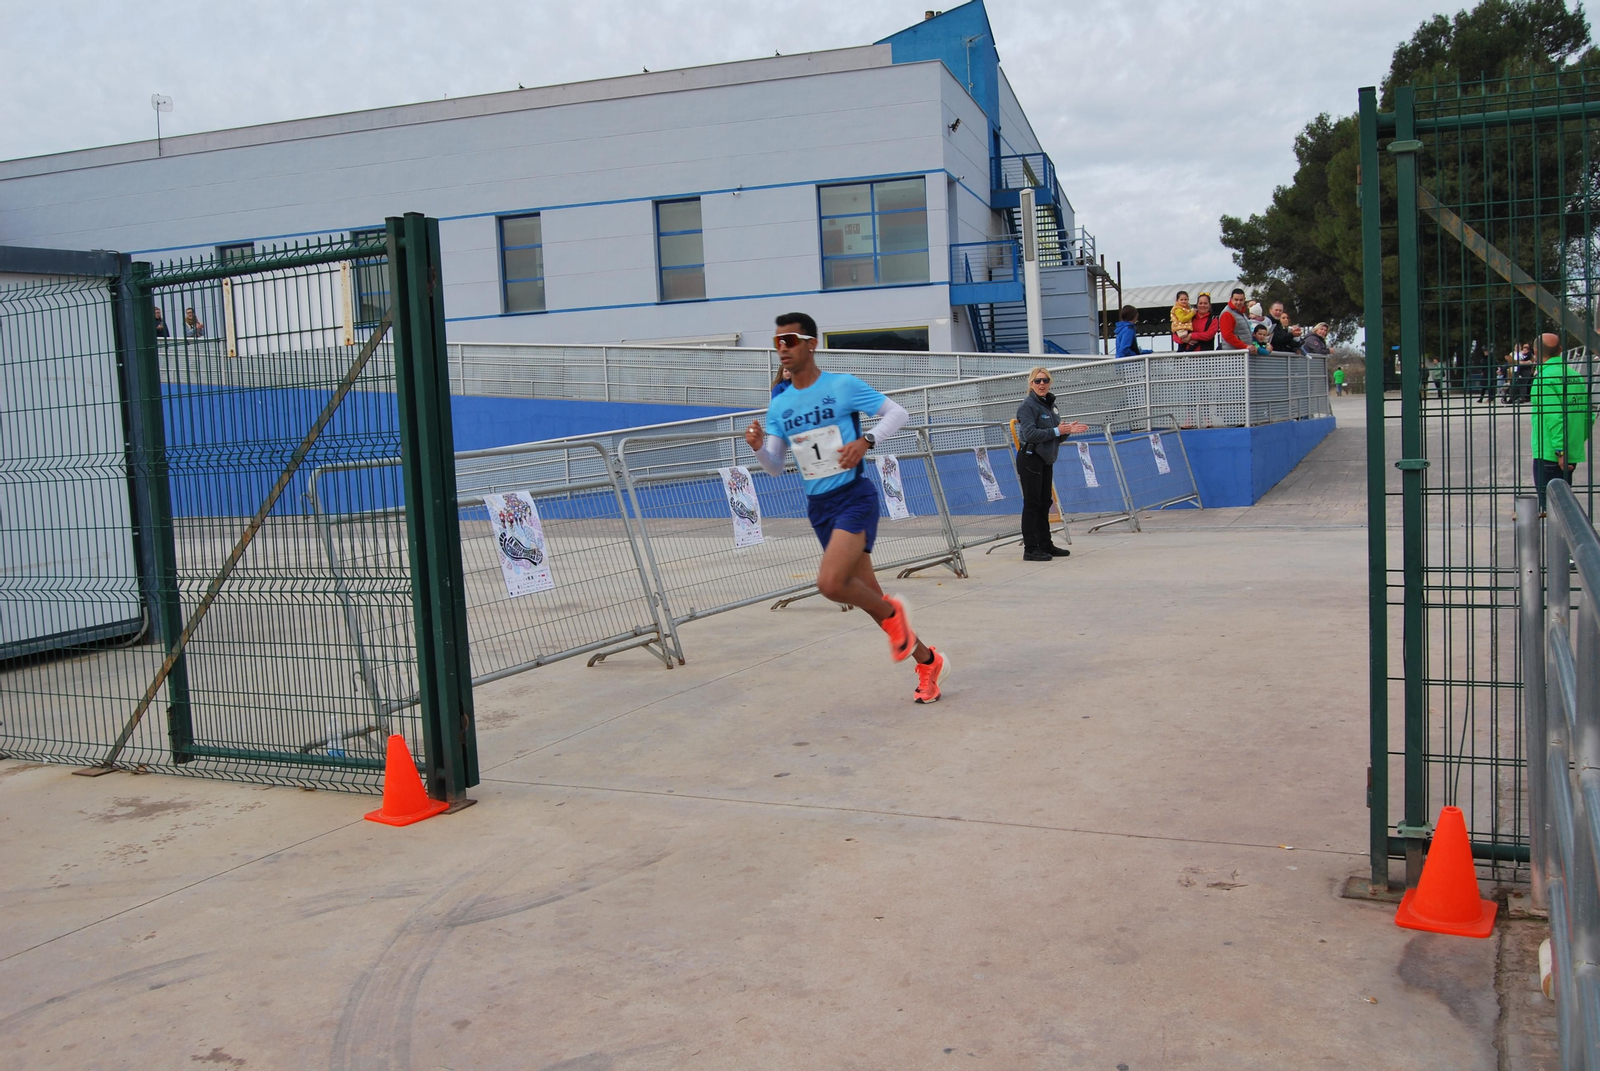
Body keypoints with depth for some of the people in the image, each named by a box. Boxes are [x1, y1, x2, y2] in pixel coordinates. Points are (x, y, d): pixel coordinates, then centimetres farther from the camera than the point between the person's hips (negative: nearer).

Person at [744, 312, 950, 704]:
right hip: (818, 506, 6)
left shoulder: (843, 386, -7)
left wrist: (866, 441, -21)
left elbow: (898, 412, -4)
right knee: (868, 597, 9)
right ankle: (928, 661, 26)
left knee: (830, 582, -26)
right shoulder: (778, 405, 7)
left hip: (854, 497, -6)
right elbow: (774, 467, 11)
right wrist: (758, 446, -11)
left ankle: (891, 614, 4)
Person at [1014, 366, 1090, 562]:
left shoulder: (1050, 405, 15)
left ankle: (1045, 545, 21)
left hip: (1046, 461, 8)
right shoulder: (1028, 405, -10)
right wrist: (1056, 431, -19)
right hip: (1030, 459, -8)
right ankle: (1030, 549, -4)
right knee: (1032, 504, -6)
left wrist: (1068, 431, 1)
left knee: (1044, 504, 12)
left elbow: (1056, 435, 20)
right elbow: (1030, 433, -21)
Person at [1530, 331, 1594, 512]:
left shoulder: (1544, 377, -14)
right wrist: (1577, 440, 18)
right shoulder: (1575, 375, 9)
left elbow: (1554, 417, -22)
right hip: (1573, 454, 8)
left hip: (1549, 454, -8)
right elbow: (1589, 413, 10)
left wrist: (1560, 450, -22)